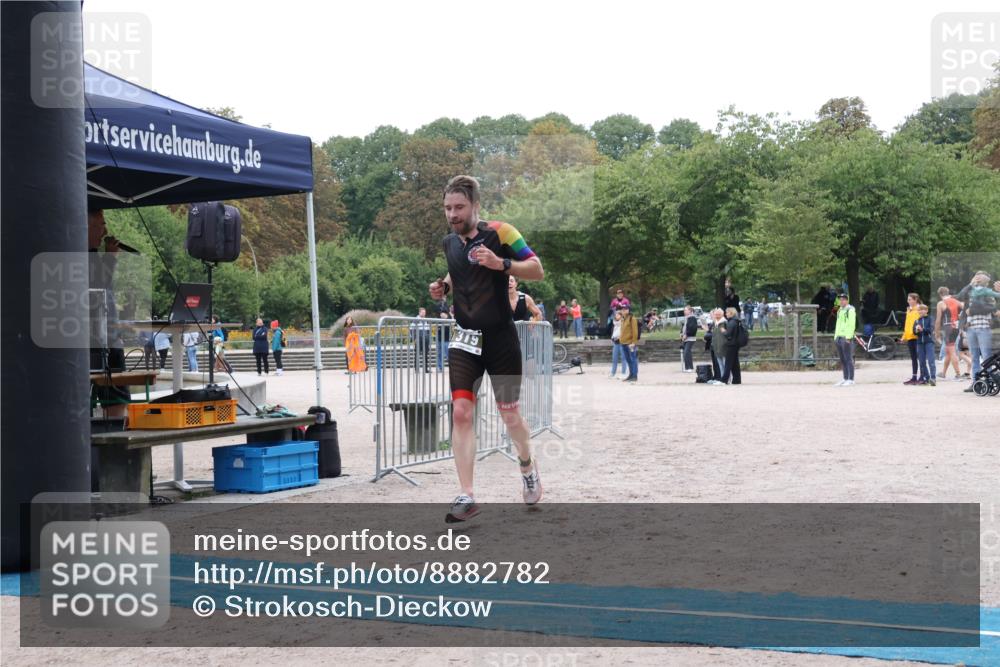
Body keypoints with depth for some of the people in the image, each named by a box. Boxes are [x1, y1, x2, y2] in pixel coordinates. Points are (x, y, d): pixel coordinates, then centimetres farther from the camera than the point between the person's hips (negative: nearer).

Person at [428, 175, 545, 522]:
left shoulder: (499, 232, -10)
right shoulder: (448, 243, 8)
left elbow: (537, 270, -11)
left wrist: (502, 263, -26)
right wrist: (443, 286, 6)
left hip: (501, 338, -4)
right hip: (465, 338, 4)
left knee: (510, 415, 6)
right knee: (460, 412, -9)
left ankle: (527, 465, 37)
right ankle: (466, 497, -6)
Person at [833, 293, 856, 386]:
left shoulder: (850, 310, -7)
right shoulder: (840, 310, 21)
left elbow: (852, 325, -14)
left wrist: (848, 338, -20)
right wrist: (836, 336, 18)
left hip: (846, 338, -9)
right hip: (839, 337, 9)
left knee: (848, 359, -7)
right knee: (842, 360, 9)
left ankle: (851, 379, -6)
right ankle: (845, 379, 13)